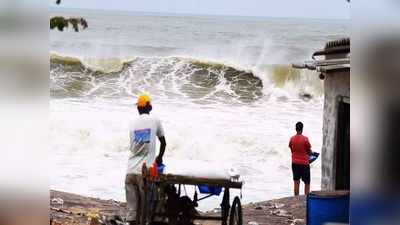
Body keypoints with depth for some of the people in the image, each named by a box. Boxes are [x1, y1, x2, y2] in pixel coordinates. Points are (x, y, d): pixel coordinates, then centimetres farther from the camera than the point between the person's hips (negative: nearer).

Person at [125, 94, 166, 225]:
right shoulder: (155, 121, 3)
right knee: (144, 207, 2)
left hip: (131, 171, 3)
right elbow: (163, 143, 15)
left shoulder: (132, 124, 10)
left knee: (131, 207, 2)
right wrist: (159, 158, 33)